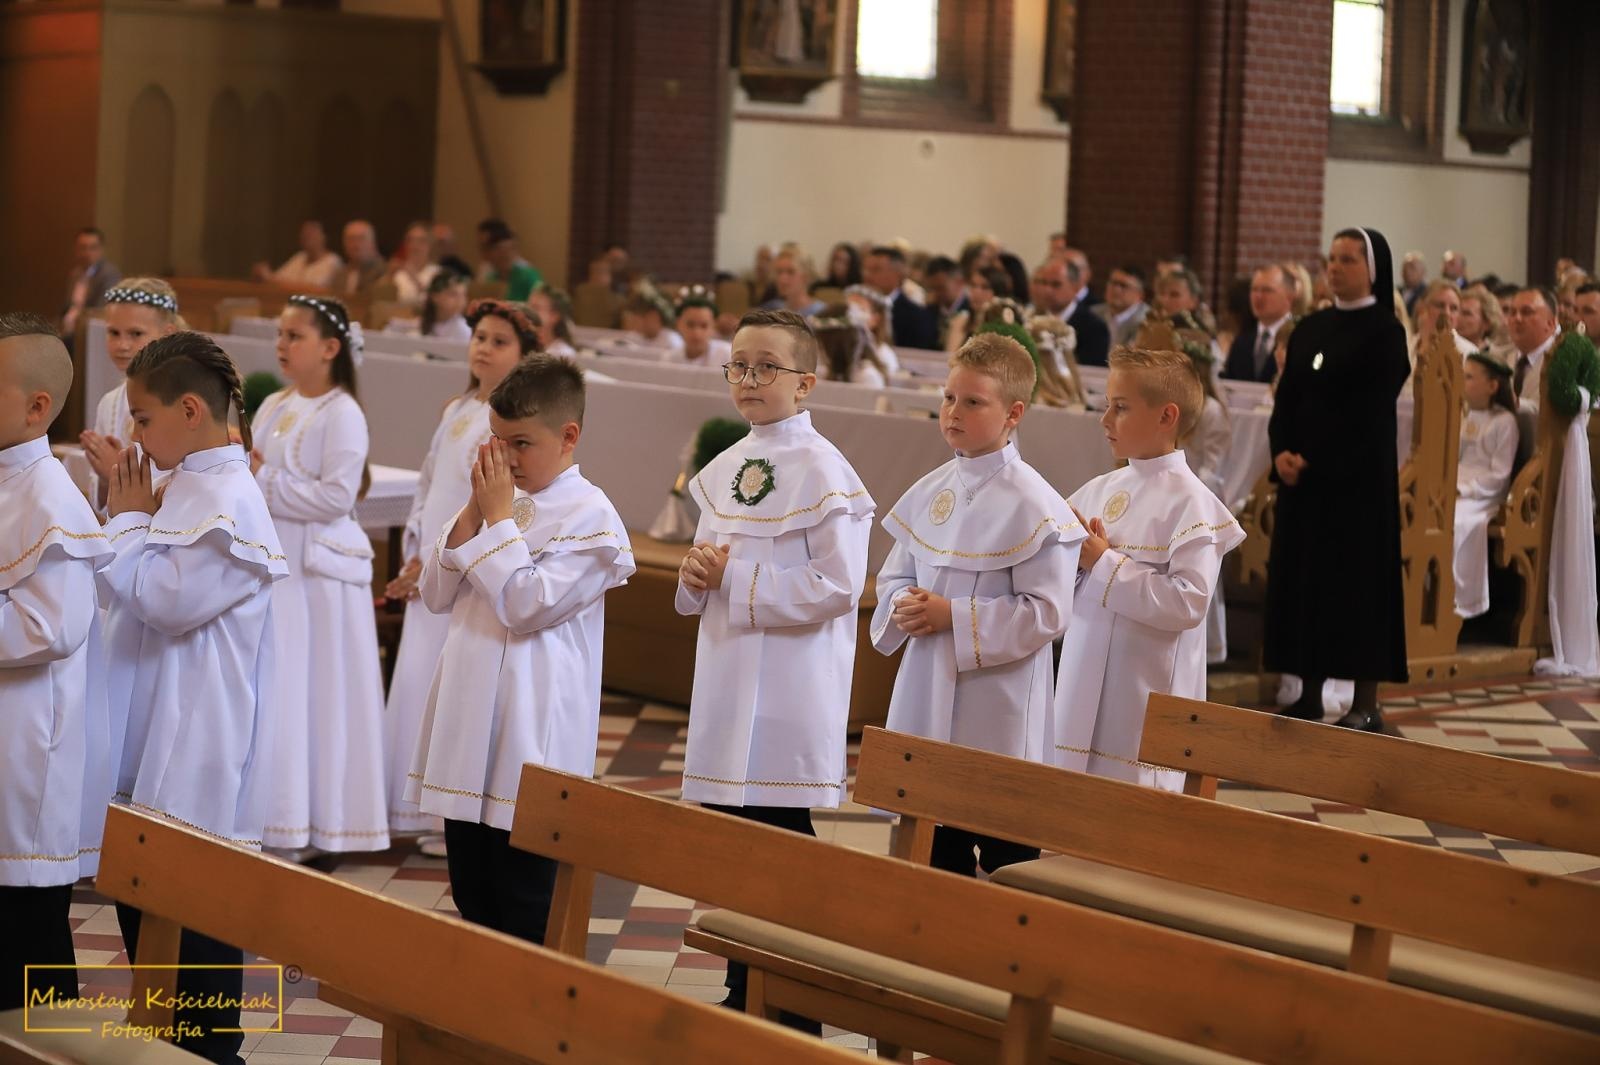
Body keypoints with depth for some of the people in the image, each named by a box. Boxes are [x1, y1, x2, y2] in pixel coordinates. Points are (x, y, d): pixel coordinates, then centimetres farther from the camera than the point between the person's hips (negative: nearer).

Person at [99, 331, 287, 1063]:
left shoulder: (229, 501, -18)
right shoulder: (185, 488, 12)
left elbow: (168, 600, -21)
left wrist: (128, 522, -10)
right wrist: (130, 519, 6)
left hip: (197, 741, -10)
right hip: (152, 729, 10)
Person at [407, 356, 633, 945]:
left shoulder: (590, 516, -10)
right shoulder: (495, 497, 12)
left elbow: (527, 606, -18)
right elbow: (436, 594, 8)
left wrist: (498, 518, -12)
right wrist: (473, 512, -3)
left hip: (529, 734, -7)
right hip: (467, 717, 7)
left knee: (524, 905, -1)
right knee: (470, 889, 14)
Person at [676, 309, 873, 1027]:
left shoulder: (823, 472, -12)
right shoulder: (724, 468, 13)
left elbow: (837, 587, -18)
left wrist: (735, 578, -17)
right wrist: (696, 577, -1)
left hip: (789, 692, -8)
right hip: (725, 680, 8)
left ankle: (791, 1013, 8)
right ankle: (743, 991, 26)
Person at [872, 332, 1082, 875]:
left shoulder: (1034, 504, -13)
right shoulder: (930, 491, 8)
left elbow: (1045, 612, -17)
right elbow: (894, 575, 16)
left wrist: (954, 617, -19)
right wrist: (903, 607, -7)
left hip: (997, 707, -7)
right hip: (926, 695, 7)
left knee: (1005, 850, 0)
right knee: (932, 845, 15)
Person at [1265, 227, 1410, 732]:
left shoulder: (1385, 332, -6)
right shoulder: (1310, 328, 12)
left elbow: (1370, 411, -13)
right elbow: (1286, 396, 8)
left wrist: (1314, 461, -16)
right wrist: (1281, 452, -9)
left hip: (1358, 476, -6)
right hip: (1302, 473, 6)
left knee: (1357, 577, -4)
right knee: (1298, 576, 5)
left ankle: (1366, 704, 1)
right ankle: (1310, 694, 13)